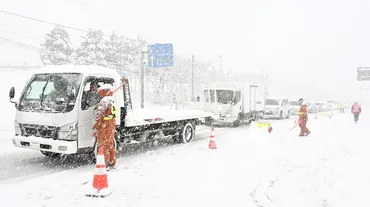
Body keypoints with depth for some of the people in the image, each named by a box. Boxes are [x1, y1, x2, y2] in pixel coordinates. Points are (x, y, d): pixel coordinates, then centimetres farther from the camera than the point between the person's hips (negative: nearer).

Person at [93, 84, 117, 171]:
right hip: (112, 124, 9)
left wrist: (96, 128, -18)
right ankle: (112, 163, 26)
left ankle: (106, 164, 0)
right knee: (110, 144, 17)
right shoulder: (112, 100, 11)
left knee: (103, 145, -2)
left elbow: (99, 115, -19)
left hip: (105, 126, -9)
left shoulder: (104, 101, -17)